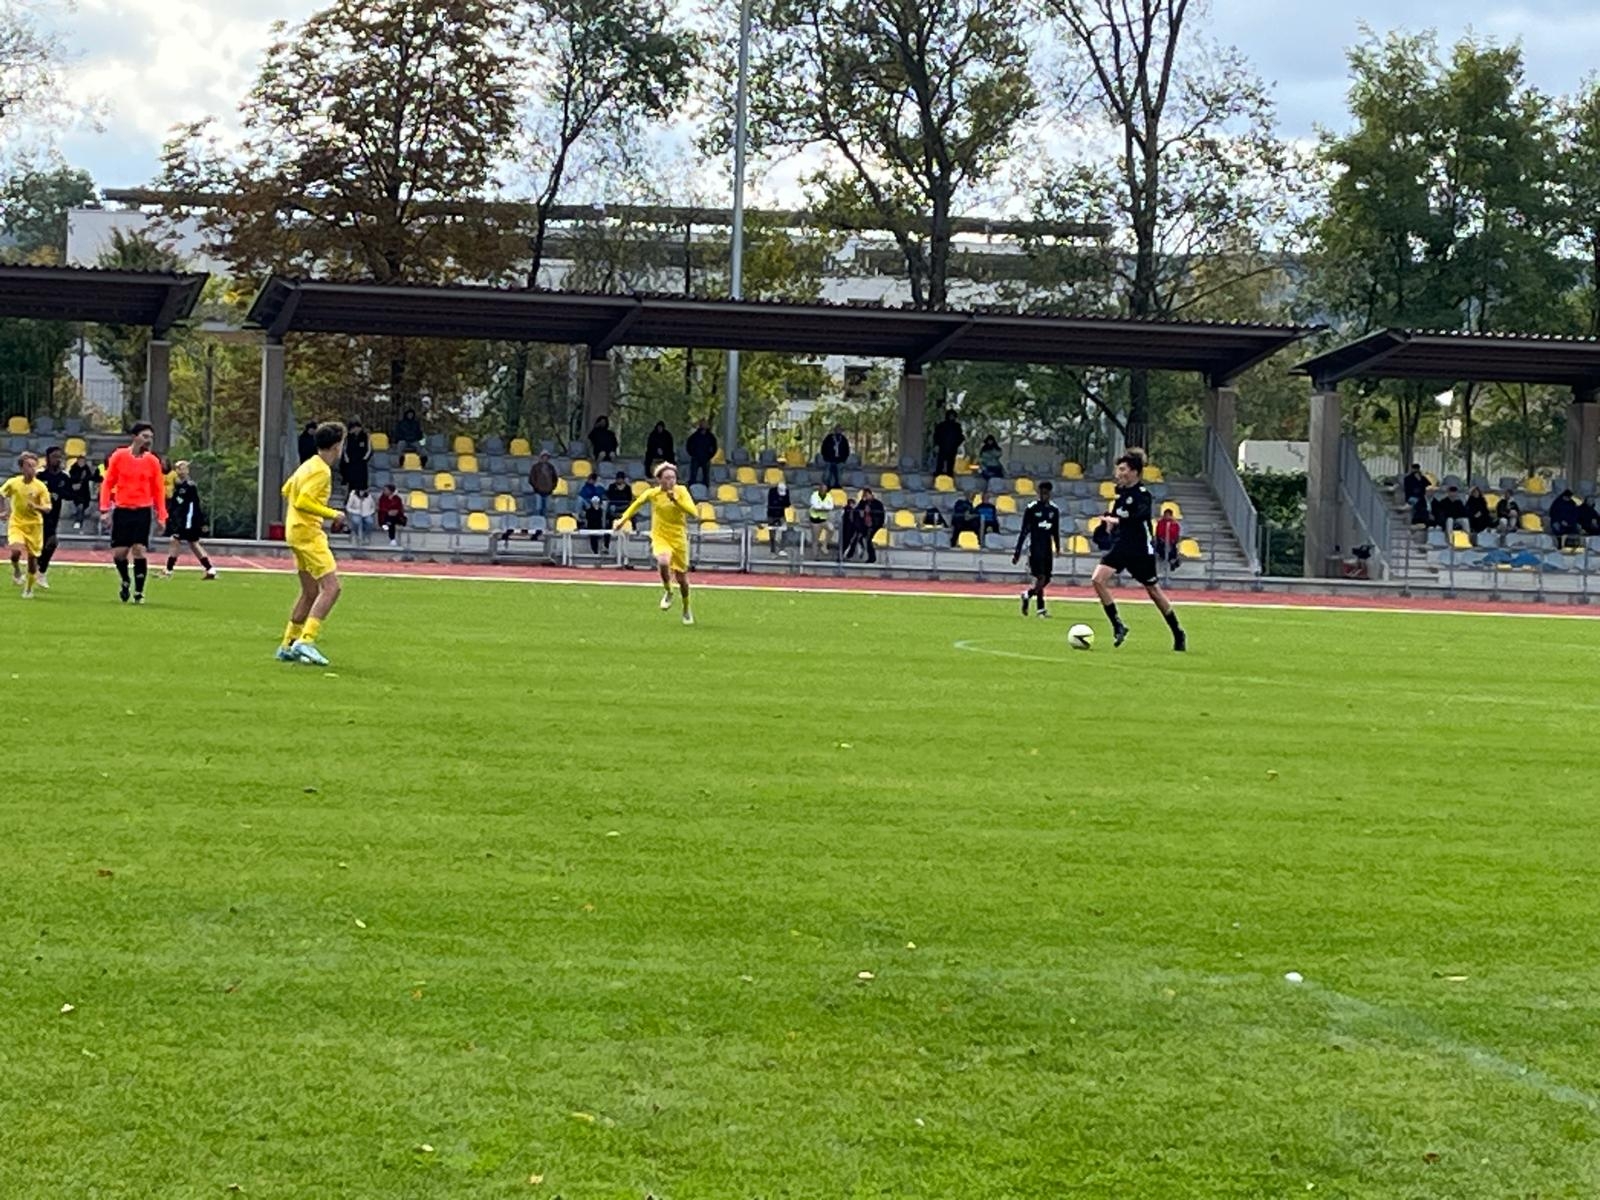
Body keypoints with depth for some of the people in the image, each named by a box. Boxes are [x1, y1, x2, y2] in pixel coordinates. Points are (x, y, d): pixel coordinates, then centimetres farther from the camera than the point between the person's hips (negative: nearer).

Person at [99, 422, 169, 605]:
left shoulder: (152, 461, 3)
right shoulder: (119, 456, 0)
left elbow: (159, 489, 6)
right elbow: (108, 483, 4)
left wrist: (161, 515, 0)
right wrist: (105, 509, -3)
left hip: (142, 512, 0)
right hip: (121, 511, 0)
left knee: (139, 551, -9)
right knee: (119, 553, 0)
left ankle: (139, 592, 0)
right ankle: (125, 582, 28)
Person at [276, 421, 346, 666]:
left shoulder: (309, 465, 14)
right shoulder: (321, 471, -16)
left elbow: (287, 490, 26)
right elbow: (303, 501, -24)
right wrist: (332, 514, -16)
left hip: (297, 530, 10)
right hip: (308, 533, -10)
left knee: (310, 592, 15)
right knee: (331, 587, -14)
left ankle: (288, 645, 20)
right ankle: (306, 640, -21)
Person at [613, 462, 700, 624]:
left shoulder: (681, 492, -9)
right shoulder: (652, 493, -6)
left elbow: (694, 514, -20)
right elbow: (637, 503, 15)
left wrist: (676, 500, -30)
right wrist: (623, 519, 14)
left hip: (679, 538, 1)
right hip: (660, 537, -1)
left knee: (681, 578, 8)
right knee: (663, 562, -33)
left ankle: (686, 609, 36)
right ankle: (667, 591, -4)